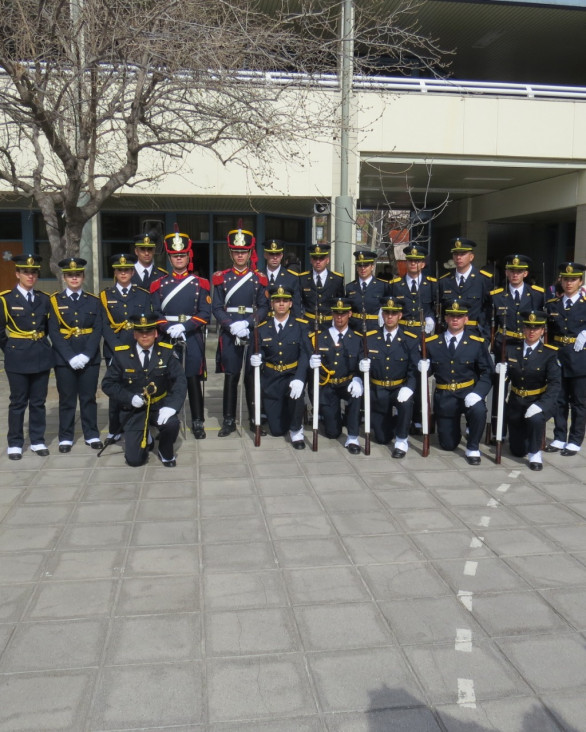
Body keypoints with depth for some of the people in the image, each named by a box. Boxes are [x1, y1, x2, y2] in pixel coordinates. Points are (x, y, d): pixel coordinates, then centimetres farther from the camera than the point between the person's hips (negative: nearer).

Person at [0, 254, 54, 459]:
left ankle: (37, 441, 20)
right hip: (18, 358, -3)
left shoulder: (44, 299, 7)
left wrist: (41, 343, 12)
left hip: (42, 356, 3)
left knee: (38, 402, 9)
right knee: (18, 402, 4)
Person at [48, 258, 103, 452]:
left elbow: (97, 330, 0)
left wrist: (85, 355, -13)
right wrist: (70, 357, -14)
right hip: (64, 359, -1)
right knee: (67, 399, 5)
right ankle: (66, 438, 15)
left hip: (89, 358, 1)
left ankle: (92, 435, 17)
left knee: (89, 398, 7)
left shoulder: (93, 301, 8)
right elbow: (54, 332, -4)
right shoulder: (55, 301, 4)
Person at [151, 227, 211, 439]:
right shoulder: (159, 284, 8)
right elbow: (155, 313, 3)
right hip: (168, 338, 1)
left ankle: (198, 422, 11)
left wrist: (184, 326, -15)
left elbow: (205, 314, -2)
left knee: (194, 379, 2)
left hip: (193, 338, -1)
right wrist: (169, 327, -16)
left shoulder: (200, 283, 5)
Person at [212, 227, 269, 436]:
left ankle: (255, 419, 15)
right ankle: (229, 420, 11)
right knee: (231, 376, 3)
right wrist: (232, 325, -14)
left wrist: (248, 323, -14)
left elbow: (264, 308, 2)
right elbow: (216, 308, 2)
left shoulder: (259, 279, 6)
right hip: (229, 334, 0)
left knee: (252, 376, 4)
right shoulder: (222, 278, 6)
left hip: (254, 332, 0)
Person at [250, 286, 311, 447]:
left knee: (296, 392, -38)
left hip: (292, 376, -2)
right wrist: (255, 359, -21)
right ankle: (286, 412, 38)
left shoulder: (301, 326, -2)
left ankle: (296, 431, -12)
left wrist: (299, 379, -28)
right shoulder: (262, 328, 5)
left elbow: (305, 354, -13)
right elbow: (260, 354, 5)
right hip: (270, 379, 2)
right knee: (277, 430, 0)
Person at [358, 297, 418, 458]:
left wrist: (408, 388, -29)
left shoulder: (410, 340, -4)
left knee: (406, 402, -37)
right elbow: (364, 363, 2)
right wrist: (362, 366, -23)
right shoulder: (370, 338, 1)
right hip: (378, 390, 2)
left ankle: (402, 440, -14)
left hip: (400, 388, -2)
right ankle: (393, 424, 40)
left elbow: (414, 369, -11)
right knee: (382, 437, 3)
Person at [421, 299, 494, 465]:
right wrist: (423, 369, -19)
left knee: (479, 410, -36)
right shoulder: (431, 343, 1)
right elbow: (426, 371, 6)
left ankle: (473, 448, -10)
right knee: (448, 444, 6)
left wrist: (477, 394, -23)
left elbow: (487, 372, -6)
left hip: (468, 393, -1)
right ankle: (456, 428, 43)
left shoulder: (477, 343, -2)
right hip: (444, 397, 1)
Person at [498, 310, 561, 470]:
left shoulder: (550, 353, -10)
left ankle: (535, 454, -13)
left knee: (535, 418, -39)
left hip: (539, 401, -3)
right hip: (516, 403, 3)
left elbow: (555, 383, -19)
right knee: (518, 451, 9)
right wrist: (500, 371, -21)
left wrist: (540, 405, -33)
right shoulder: (511, 348, -1)